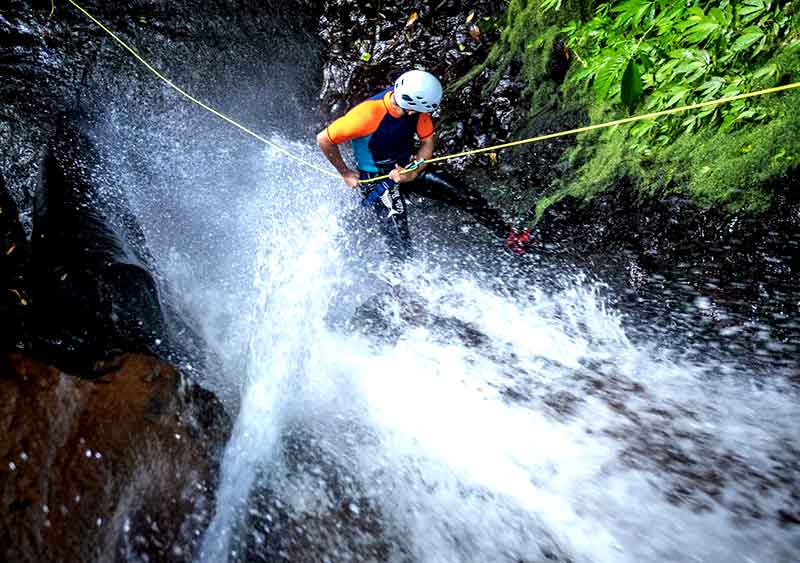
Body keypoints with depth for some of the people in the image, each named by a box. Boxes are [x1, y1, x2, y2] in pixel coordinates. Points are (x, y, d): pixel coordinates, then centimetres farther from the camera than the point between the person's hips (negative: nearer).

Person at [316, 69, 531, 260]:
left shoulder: (413, 103, -16)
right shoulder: (368, 115, -33)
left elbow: (428, 140, -2)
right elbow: (323, 139, -23)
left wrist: (413, 172, -18)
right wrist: (346, 173, -12)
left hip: (409, 168, 6)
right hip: (377, 181, -5)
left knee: (467, 197, 1)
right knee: (401, 250, -9)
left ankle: (508, 236, 19)